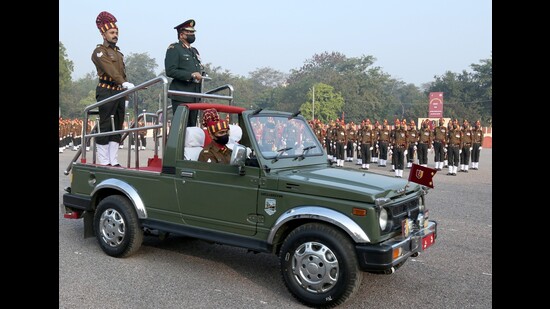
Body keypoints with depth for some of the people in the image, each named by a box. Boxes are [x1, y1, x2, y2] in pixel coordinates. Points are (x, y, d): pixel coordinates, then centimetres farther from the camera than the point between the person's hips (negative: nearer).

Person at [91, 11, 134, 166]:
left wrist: (125, 94, 16)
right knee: (105, 127, -6)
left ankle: (114, 161, 11)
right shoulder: (99, 51, -5)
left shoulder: (118, 52, 21)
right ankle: (104, 162, -1)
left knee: (117, 127, 7)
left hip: (119, 92, 8)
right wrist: (125, 83, -35)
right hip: (106, 92, -8)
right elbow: (110, 70, -21)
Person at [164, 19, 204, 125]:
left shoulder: (194, 50, 22)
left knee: (192, 127, 9)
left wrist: (200, 75, 8)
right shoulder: (173, 49, -3)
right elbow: (170, 71, -15)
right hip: (181, 96, -8)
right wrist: (191, 75, -17)